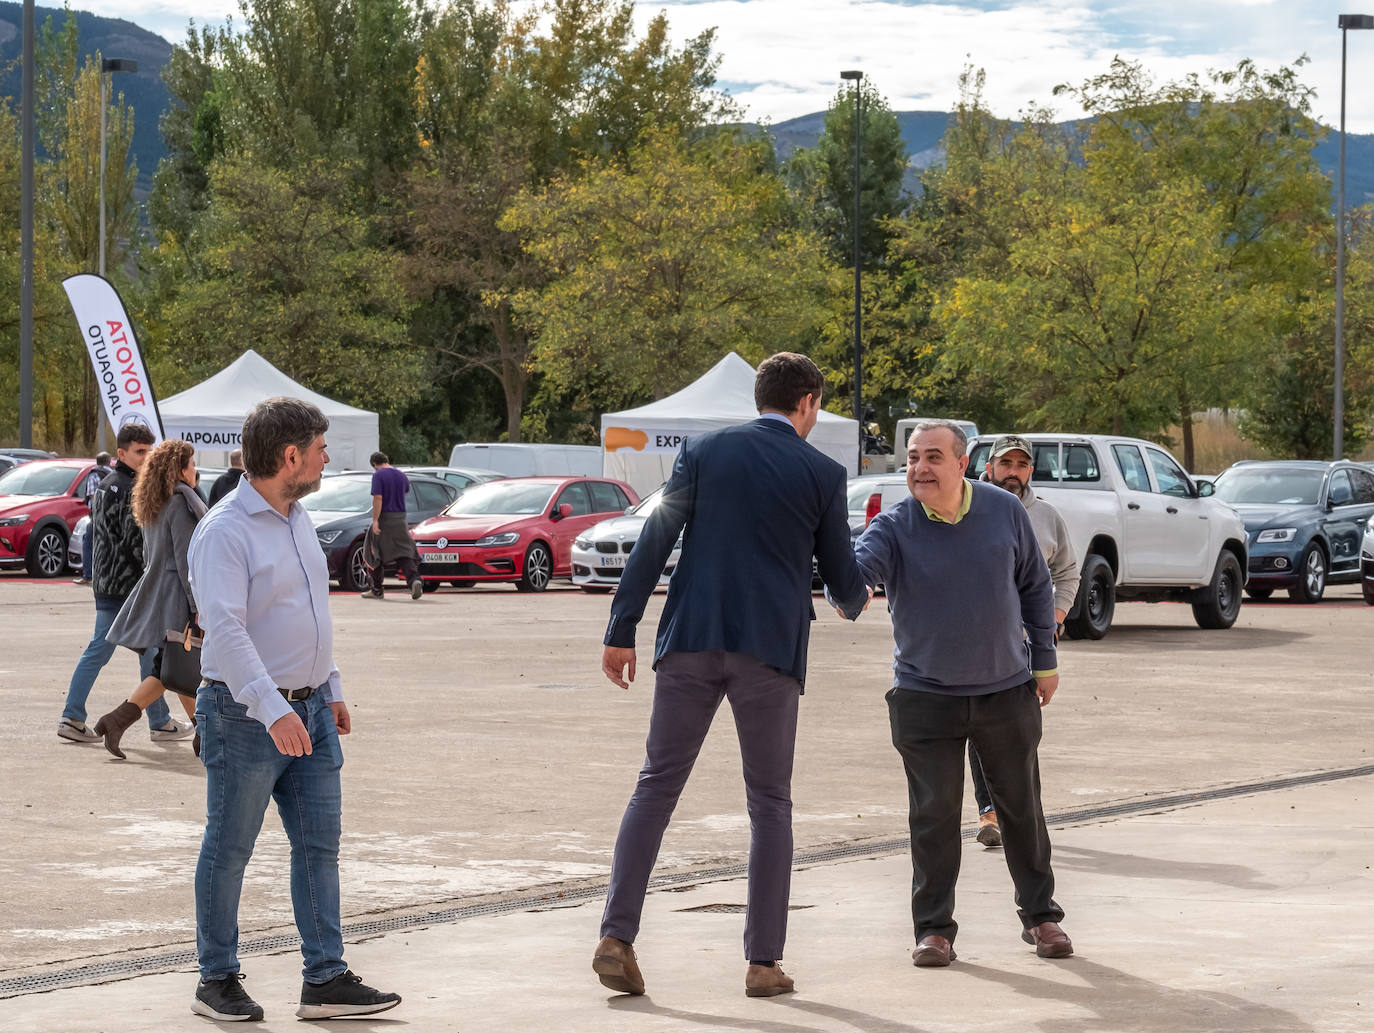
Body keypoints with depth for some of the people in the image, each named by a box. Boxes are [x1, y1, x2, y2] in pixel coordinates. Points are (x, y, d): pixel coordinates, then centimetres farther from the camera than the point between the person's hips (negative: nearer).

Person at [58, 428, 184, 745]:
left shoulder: (104, 487, 15)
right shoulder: (132, 490, -16)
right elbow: (137, 540, -21)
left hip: (105, 584, 9)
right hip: (131, 585, -9)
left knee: (97, 650, 10)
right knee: (150, 653, 2)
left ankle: (72, 717, 3)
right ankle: (160, 723, 9)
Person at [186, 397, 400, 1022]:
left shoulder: (296, 520, 12)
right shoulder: (225, 531, -16)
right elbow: (224, 628, -26)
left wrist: (331, 690, 21)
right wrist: (272, 709, -34)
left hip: (309, 712, 8)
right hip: (244, 715, -8)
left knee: (319, 843, 5)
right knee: (228, 850, 3)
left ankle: (325, 980, 8)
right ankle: (216, 980, 13)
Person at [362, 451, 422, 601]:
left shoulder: (378, 476, -10)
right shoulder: (401, 475, 8)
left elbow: (378, 498, -18)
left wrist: (375, 520, -18)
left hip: (384, 517, -5)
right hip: (400, 517, 5)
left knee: (378, 554, 7)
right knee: (405, 551, 1)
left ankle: (376, 589, 13)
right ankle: (414, 580, -21)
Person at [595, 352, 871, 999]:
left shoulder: (704, 451, 6)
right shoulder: (822, 474, 3)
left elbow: (653, 543, 1)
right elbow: (841, 576, 10)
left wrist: (621, 631, 4)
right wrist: (858, 598, 35)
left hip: (692, 642, 2)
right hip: (771, 651, -1)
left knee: (657, 786, 7)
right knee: (770, 803, 8)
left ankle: (616, 938, -4)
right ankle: (763, 962, 6)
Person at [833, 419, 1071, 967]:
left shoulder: (1005, 511, -4)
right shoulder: (894, 526, -11)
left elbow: (1036, 586, 8)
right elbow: (858, 564, -32)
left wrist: (1044, 659, 9)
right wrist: (846, 592, -55)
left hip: (1007, 690, 2)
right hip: (925, 696, -2)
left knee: (1022, 807, 11)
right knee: (933, 815, -1)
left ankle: (1040, 915, 26)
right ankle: (934, 927, 10)